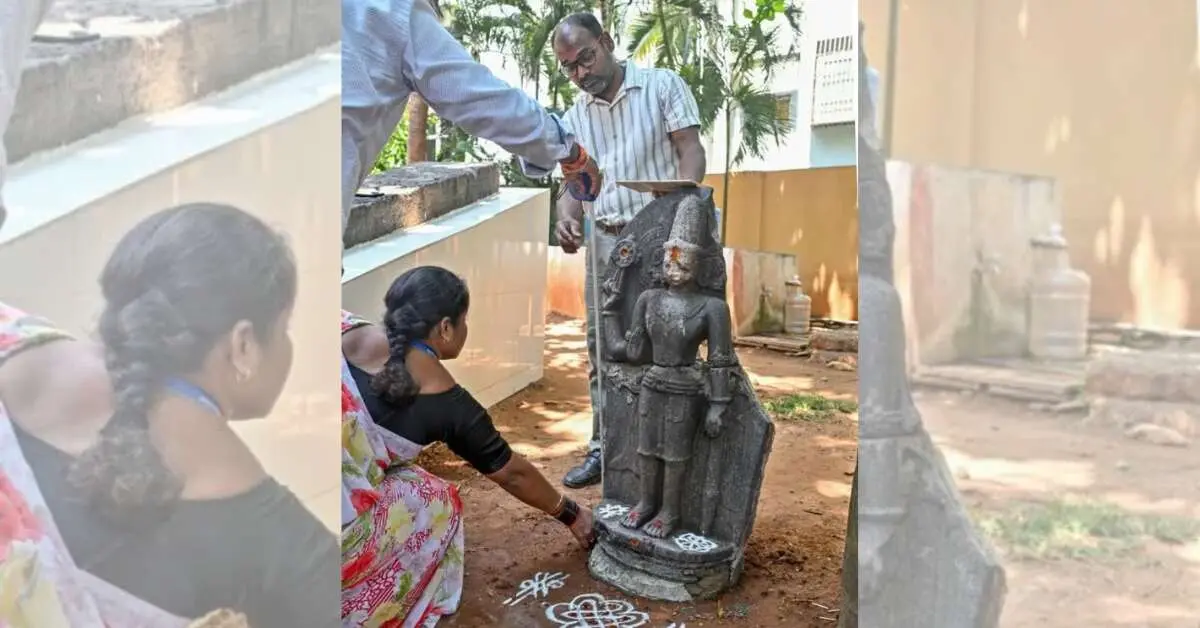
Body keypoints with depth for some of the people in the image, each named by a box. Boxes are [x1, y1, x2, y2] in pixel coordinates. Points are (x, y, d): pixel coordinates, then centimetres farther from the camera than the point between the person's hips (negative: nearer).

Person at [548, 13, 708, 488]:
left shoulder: (663, 86, 0)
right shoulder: (573, 118, 12)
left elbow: (691, 150, -6)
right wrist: (566, 219, -14)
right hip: (605, 241, 5)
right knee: (603, 347, 8)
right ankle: (604, 447, 19)